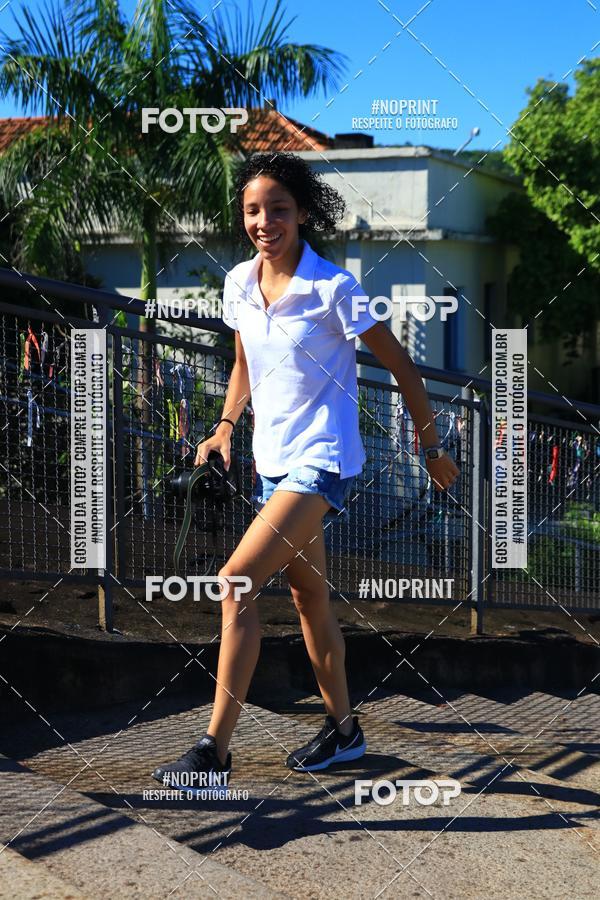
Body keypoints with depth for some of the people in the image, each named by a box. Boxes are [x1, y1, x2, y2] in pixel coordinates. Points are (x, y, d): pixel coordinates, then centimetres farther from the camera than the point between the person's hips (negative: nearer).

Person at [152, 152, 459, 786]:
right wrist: (225, 428, 7)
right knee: (308, 596, 16)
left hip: (321, 461, -7)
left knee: (234, 583, -18)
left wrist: (432, 448, -2)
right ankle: (343, 730, 32)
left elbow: (400, 367, -7)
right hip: (272, 461, 8)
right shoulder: (239, 284, 4)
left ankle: (214, 749, -14)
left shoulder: (333, 289, -14)